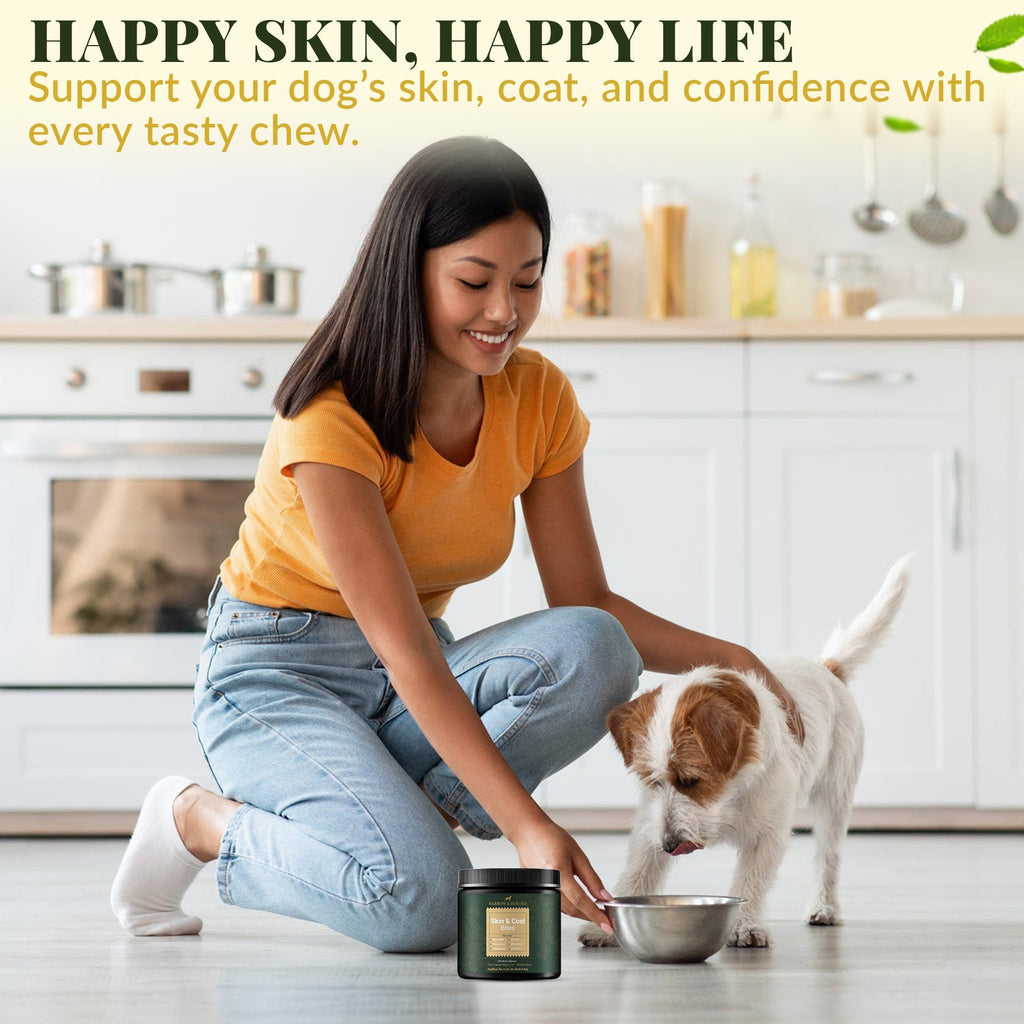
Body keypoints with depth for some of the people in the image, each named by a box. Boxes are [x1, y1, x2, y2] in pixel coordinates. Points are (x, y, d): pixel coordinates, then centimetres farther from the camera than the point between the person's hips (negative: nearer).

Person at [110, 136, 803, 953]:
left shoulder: (538, 400, -4)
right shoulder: (332, 420, -24)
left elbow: (586, 605, 0)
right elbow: (407, 654, -30)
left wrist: (722, 657, -19)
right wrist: (527, 826, -38)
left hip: (407, 692, 6)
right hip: (278, 673, -6)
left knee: (593, 653, -25)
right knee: (422, 900, -30)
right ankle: (201, 819, -5)